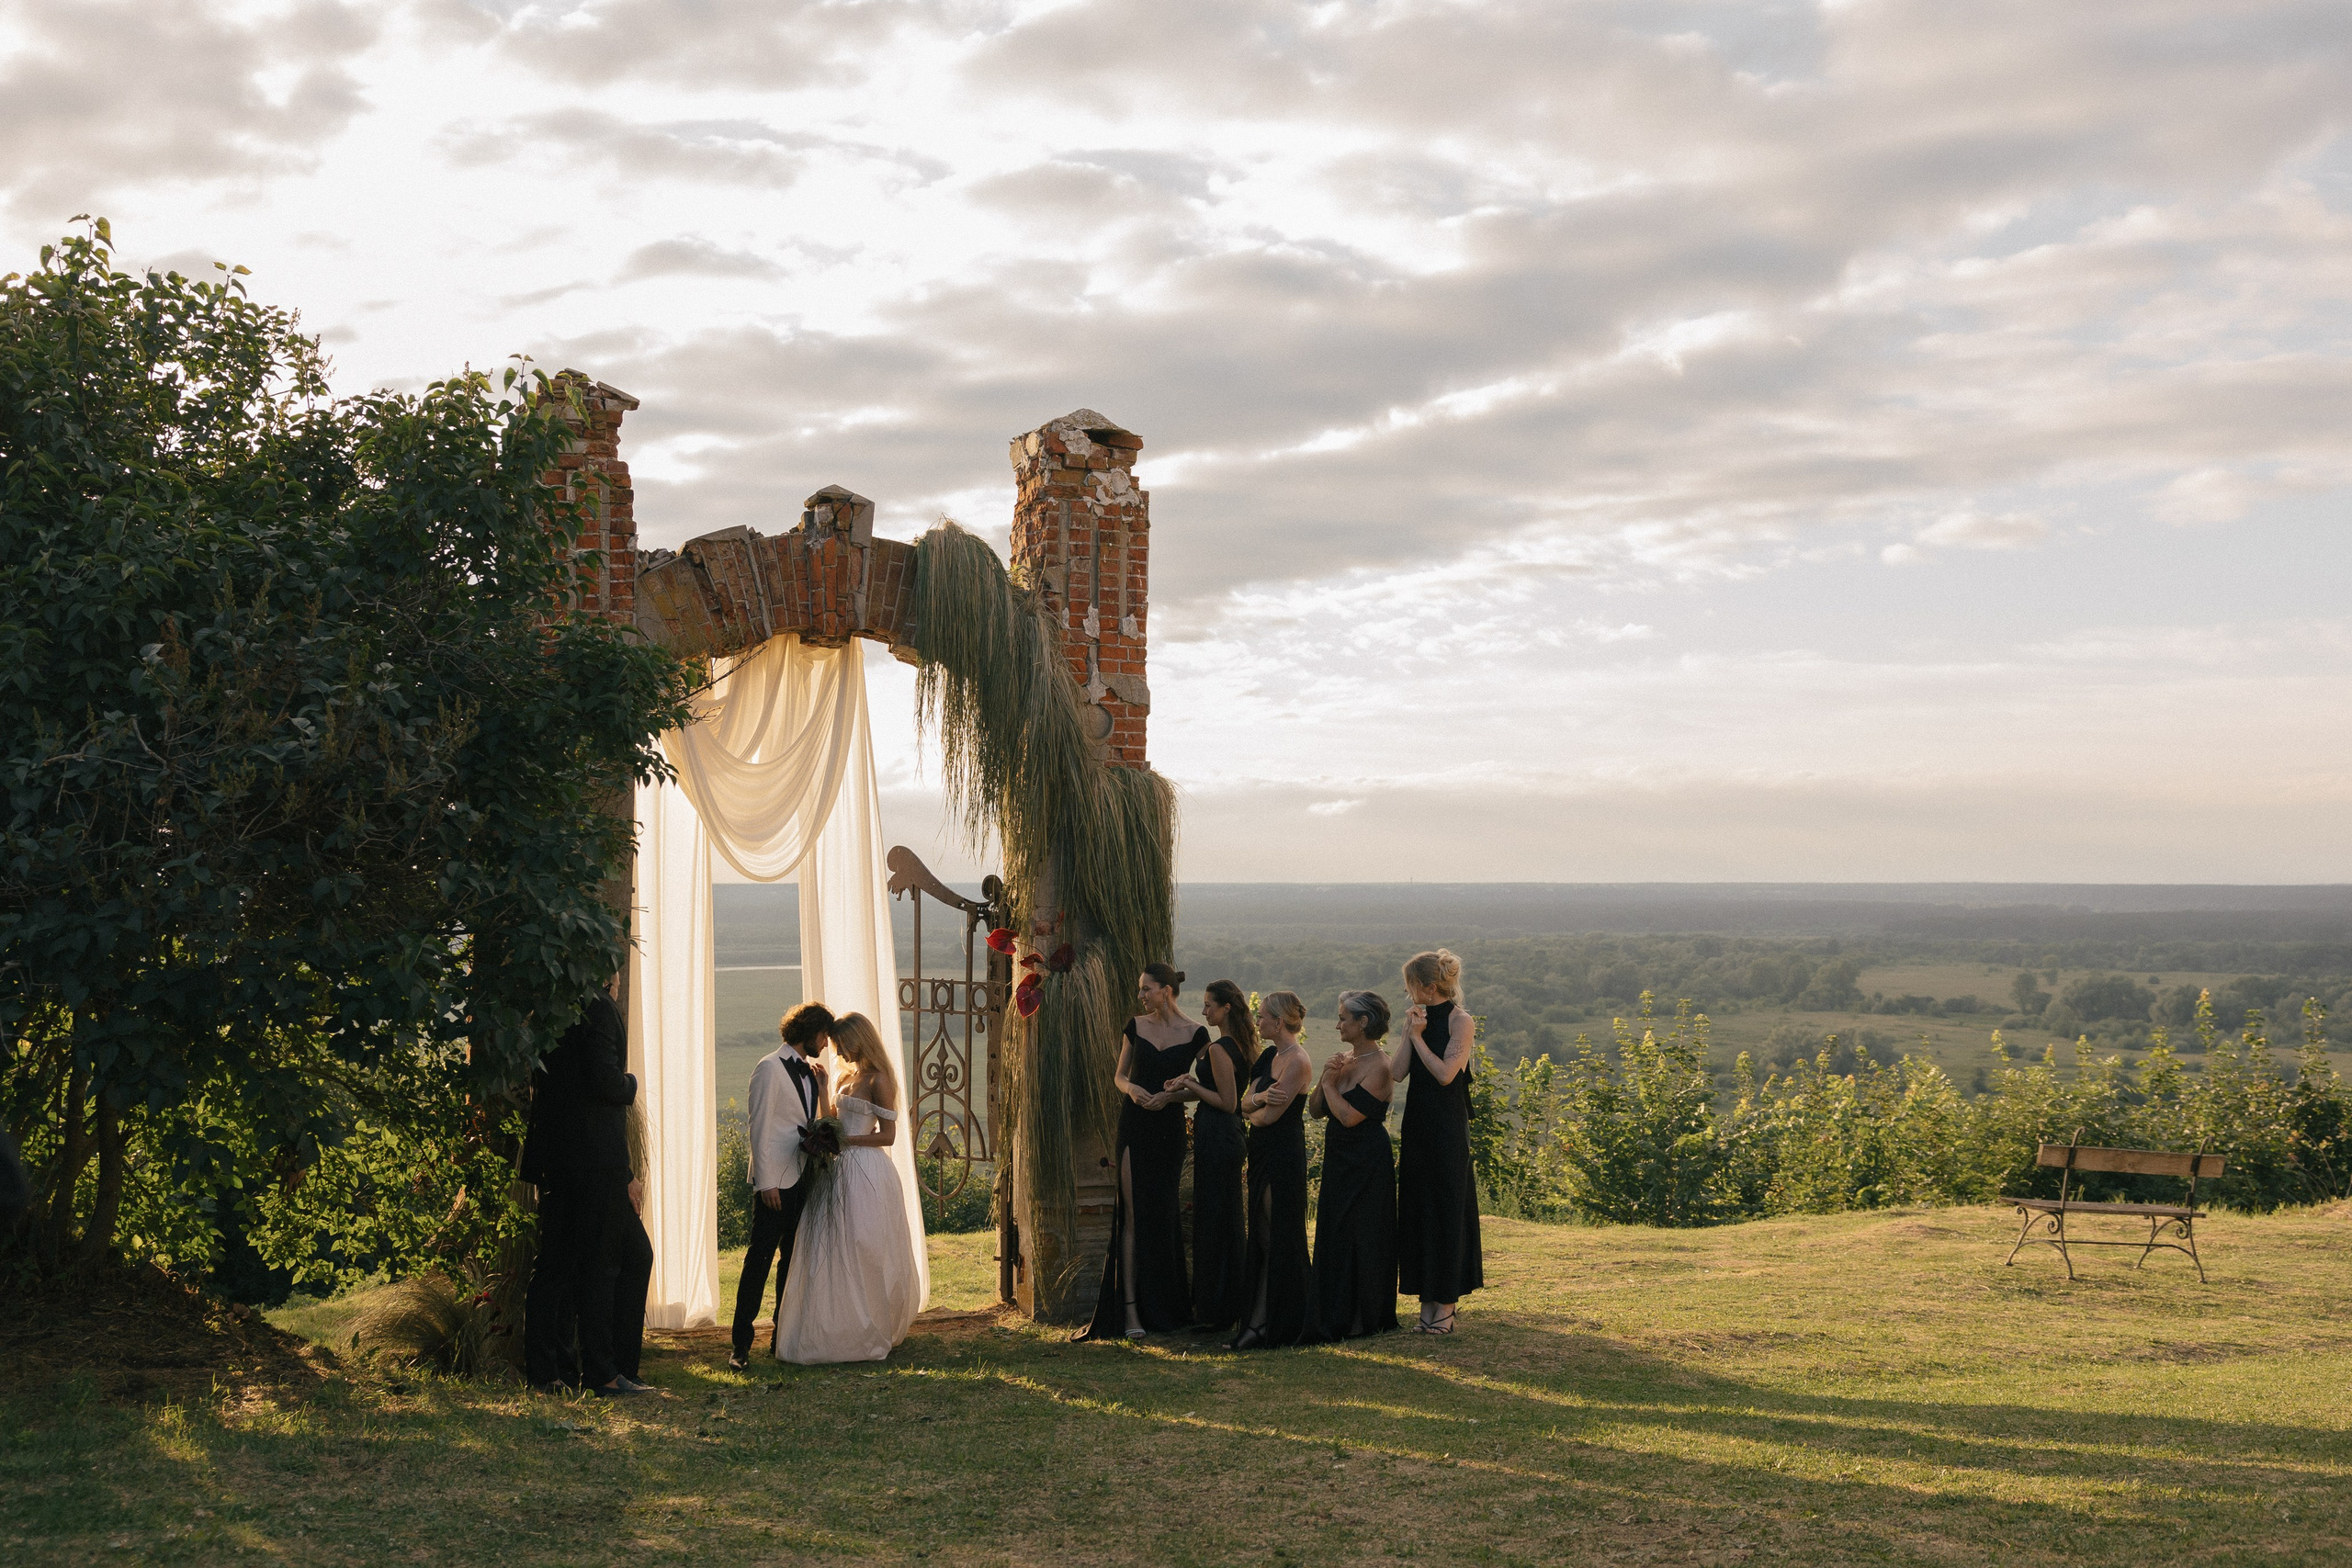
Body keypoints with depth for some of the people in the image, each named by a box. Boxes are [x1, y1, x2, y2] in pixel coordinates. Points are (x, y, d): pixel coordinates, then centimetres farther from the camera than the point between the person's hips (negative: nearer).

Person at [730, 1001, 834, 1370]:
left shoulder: (808, 1072, 16)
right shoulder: (770, 1069, -9)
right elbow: (758, 1127, -12)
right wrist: (766, 1183, -15)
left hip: (802, 1178, 8)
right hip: (776, 1181, -8)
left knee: (793, 1260, 11)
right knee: (760, 1259, -7)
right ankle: (741, 1343, -4)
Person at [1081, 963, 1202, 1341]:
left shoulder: (1195, 1034, -2)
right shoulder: (1136, 1026, 6)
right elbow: (1119, 1075, 12)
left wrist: (1169, 1095, -14)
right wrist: (1131, 1088, -10)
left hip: (1169, 1128, -1)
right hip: (1134, 1124, 1)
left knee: (1164, 1214, 6)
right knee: (1132, 1215, -5)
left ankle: (1163, 1306, 20)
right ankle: (1130, 1309, -7)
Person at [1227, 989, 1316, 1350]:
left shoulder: (1297, 1061, -14)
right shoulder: (1270, 1055, 14)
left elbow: (1269, 1116, -19)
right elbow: (1245, 1103, 6)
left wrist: (1250, 1111, 2)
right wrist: (1260, 1098, -16)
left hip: (1284, 1154, -9)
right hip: (1263, 1153, 9)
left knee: (1277, 1238, -3)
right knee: (1261, 1235, 10)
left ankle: (1263, 1323, 0)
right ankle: (1260, 1321, 15)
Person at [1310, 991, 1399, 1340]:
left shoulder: (1379, 1067, -15)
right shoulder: (1345, 1059, 10)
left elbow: (1349, 1115, -24)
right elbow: (1315, 1110, 9)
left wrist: (1330, 1083, -12)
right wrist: (1326, 1078, -6)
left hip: (1367, 1164, -9)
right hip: (1339, 1161, 9)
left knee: (1363, 1237, -2)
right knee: (1333, 1236, 11)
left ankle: (1368, 1319, 8)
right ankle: (1339, 1316, 20)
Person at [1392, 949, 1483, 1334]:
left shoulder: (1459, 1021, -8)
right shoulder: (1416, 1017, 10)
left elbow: (1445, 1073, -19)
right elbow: (1397, 1071, 0)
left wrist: (1418, 1036, -12)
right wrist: (1409, 1032, -8)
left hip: (1448, 1128, -7)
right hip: (1416, 1125, 7)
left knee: (1447, 1209, -2)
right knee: (1417, 1208, 7)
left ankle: (1446, 1305, 3)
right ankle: (1428, 1298, 15)